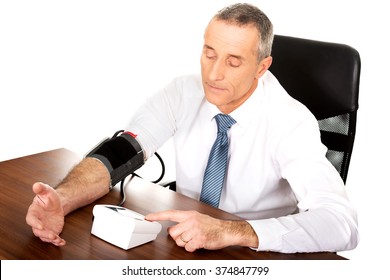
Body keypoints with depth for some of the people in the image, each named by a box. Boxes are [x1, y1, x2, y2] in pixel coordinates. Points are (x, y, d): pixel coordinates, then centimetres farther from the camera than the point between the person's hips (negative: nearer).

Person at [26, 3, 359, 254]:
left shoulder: (292, 123, -19)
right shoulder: (183, 92, -7)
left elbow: (343, 223, -30)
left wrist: (230, 232, -41)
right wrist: (61, 200, -34)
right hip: (187, 243, 2)